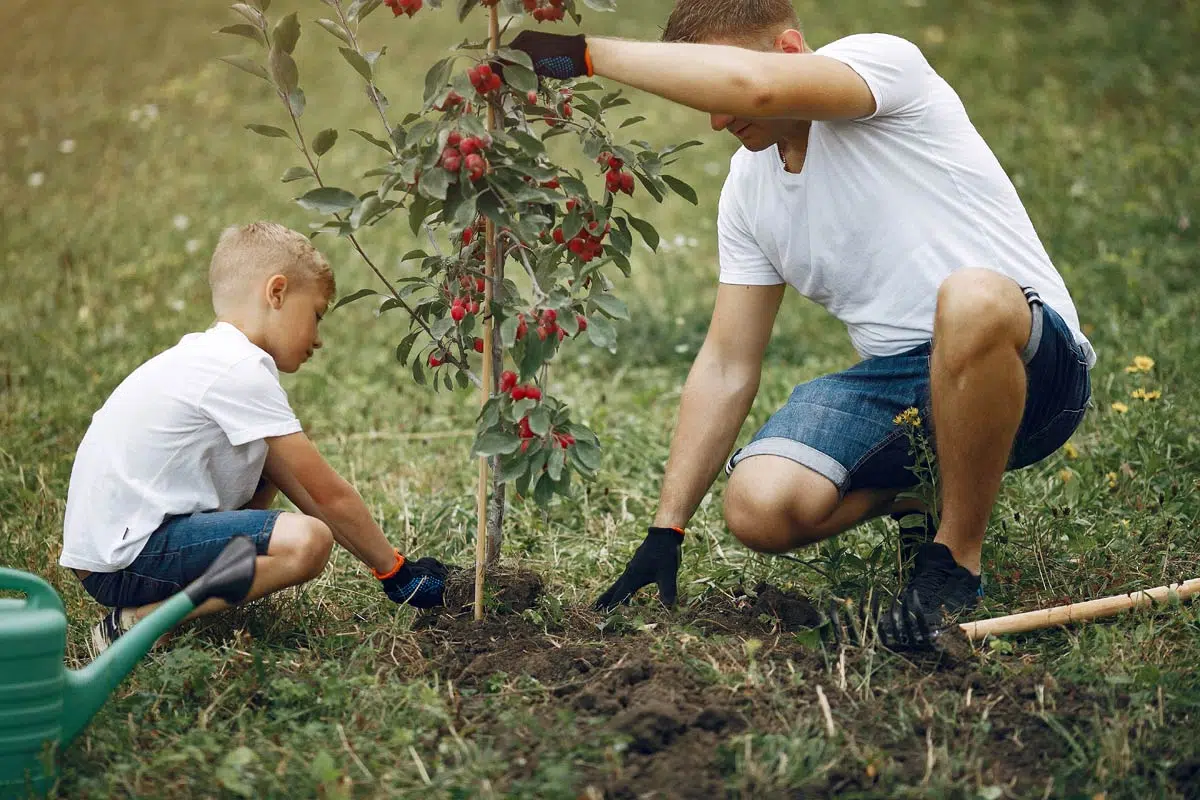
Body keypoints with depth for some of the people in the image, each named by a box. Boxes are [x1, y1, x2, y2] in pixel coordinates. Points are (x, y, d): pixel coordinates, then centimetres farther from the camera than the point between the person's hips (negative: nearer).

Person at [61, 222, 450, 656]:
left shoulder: (207, 356, 16)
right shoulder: (242, 369, -15)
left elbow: (304, 489, 17)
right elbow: (328, 495, -12)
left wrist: (385, 560, 14)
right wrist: (396, 571, -1)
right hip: (123, 562, -11)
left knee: (267, 463, 22)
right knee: (307, 540, -25)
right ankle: (138, 620, -16)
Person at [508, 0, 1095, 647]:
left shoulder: (884, 60, -12)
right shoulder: (747, 187, 8)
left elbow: (753, 84, -35)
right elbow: (726, 367, 9)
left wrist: (587, 54, -25)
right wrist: (665, 532, 5)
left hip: (1023, 361, -6)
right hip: (893, 383, 6)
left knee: (971, 301, -41)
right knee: (759, 507, -21)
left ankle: (957, 557, -17)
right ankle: (916, 493, 13)